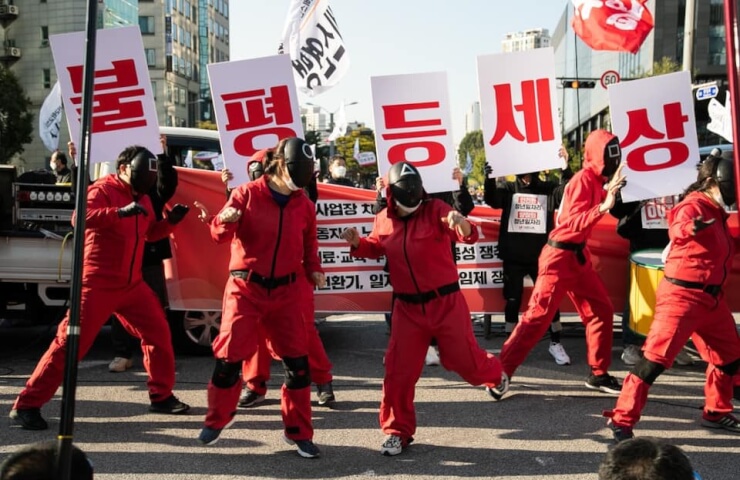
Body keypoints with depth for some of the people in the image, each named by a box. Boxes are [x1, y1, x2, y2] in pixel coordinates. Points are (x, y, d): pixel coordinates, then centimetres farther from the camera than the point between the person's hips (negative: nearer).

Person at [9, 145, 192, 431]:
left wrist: (170, 221, 6)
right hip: (98, 285, -8)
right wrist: (120, 212, -39)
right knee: (70, 343, -6)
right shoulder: (103, 190, -12)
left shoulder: (142, 199, 12)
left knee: (159, 333, 9)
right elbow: (80, 218, -29)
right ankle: (27, 405, 5)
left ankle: (161, 396, 22)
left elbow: (149, 233, 23)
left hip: (132, 285, 8)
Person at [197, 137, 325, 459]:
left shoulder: (304, 205, 5)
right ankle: (217, 420, 25)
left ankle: (298, 431, 16)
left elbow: (309, 244, 13)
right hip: (246, 288, -3)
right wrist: (225, 221, -32)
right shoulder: (247, 194, -6)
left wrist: (314, 269, -5)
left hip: (285, 291, 3)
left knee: (297, 359, 1)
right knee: (230, 355, 0)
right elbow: (220, 234, -9)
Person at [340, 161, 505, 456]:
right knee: (398, 370, 1)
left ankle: (495, 373, 46)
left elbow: (468, 236, -22)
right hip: (407, 307, 3)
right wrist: (357, 243, 0)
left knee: (464, 359, 9)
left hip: (445, 302, -3)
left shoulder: (435, 209, -10)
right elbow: (376, 248, 21)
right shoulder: (383, 220, 2)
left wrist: (461, 223, -46)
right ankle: (398, 431, 18)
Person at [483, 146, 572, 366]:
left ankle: (555, 343, 18)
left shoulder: (550, 188, 5)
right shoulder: (508, 188, 5)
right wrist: (490, 178, -31)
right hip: (513, 257, 0)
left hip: (541, 256, 0)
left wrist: (566, 168, -27)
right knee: (512, 301, 6)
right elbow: (491, 199, -12)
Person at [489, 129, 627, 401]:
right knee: (538, 315, -9)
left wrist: (611, 193, 11)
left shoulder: (596, 180, 10)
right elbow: (575, 223, -27)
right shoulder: (583, 180, -17)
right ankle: (501, 371, -2)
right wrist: (604, 206, -38)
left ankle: (598, 374, 22)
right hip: (560, 256, -9)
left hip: (578, 256, 9)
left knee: (601, 311, 11)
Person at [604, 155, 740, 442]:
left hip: (711, 297, 10)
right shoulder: (694, 205, -14)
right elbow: (677, 230, -37)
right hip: (682, 295, -10)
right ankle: (622, 420, -7)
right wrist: (693, 227, -57)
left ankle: (716, 413, 37)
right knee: (657, 356, -12)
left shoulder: (716, 212, 15)